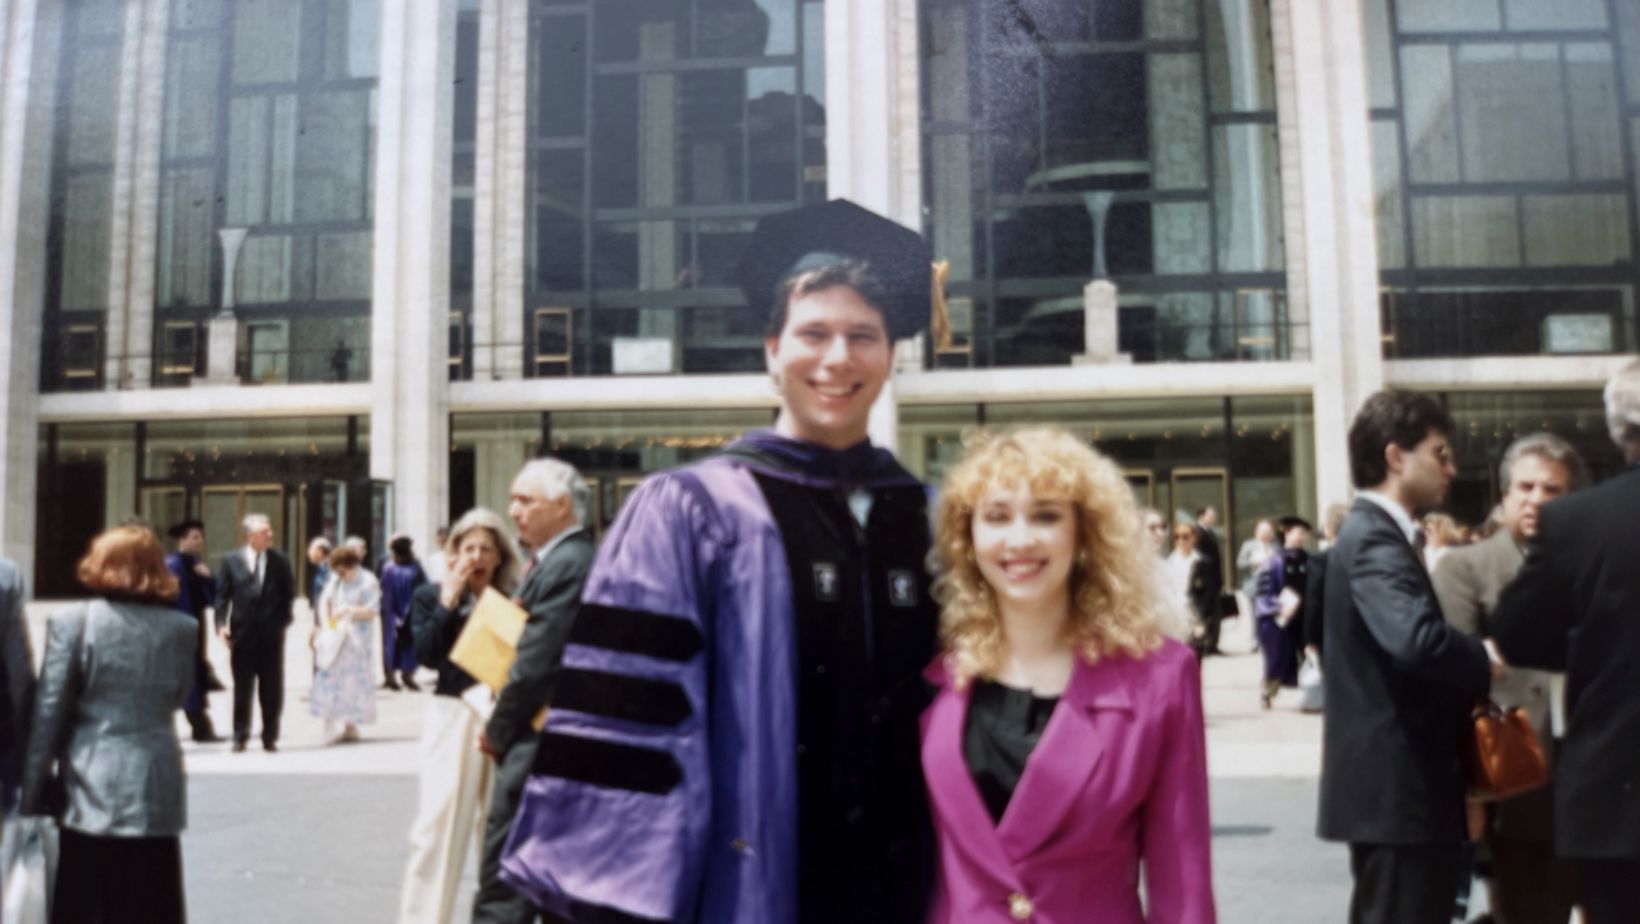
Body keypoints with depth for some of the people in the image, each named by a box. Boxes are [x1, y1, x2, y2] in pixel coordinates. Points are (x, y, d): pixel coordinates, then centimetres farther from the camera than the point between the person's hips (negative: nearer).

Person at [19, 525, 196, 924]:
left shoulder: (72, 620, -5)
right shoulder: (182, 628, 1)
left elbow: (49, 712, -5)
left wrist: (33, 792, 1)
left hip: (90, 789, -1)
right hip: (156, 790, 1)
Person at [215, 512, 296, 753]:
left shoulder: (279, 560, 3)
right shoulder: (231, 560, 0)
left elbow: (289, 592, 8)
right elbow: (222, 595, 0)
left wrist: (282, 620, 0)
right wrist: (222, 624, -10)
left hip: (272, 633, 1)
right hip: (242, 633, -1)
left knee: (272, 688, 5)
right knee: (242, 688, 7)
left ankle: (270, 737, 15)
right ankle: (240, 737, 17)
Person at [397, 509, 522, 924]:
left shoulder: (515, 599, 7)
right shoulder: (431, 596, 6)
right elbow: (427, 654, -10)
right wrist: (448, 601, -11)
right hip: (454, 715, -1)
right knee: (438, 824, -1)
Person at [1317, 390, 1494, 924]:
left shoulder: (1376, 534, 15)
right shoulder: (1375, 539, -18)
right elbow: (1417, 640, -35)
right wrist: (1485, 663, -16)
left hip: (1396, 786, 11)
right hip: (1395, 789, -11)